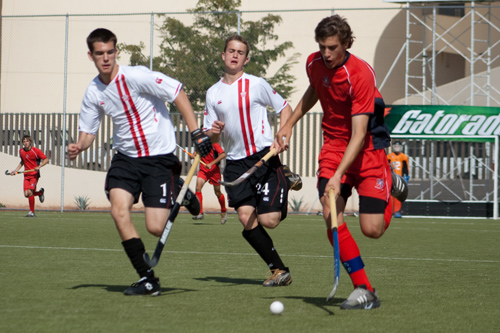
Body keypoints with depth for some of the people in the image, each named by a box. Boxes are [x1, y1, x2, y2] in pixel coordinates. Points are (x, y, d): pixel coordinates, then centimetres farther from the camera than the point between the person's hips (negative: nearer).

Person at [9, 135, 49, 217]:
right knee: (26, 194, -6)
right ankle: (40, 192, 26)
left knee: (30, 192, -19)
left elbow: (46, 159, -7)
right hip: (26, 175, 6)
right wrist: (16, 170, 15)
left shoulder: (36, 151, -10)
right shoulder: (21, 151, 7)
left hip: (34, 174, -6)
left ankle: (32, 212, -7)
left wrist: (39, 166, -21)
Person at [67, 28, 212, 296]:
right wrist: (78, 147, -11)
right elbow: (88, 131, 12)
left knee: (155, 228, -12)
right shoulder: (93, 92, 1)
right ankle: (148, 280, -7)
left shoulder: (136, 76, -18)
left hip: (160, 157, -5)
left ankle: (180, 193, 23)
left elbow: (177, 93, -16)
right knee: (119, 209, -18)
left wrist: (196, 134, -20)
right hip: (126, 156, 5)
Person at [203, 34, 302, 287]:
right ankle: (278, 270, 1)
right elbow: (211, 137, 14)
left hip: (264, 155, -3)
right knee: (246, 217, -12)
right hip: (235, 161, 3)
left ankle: (287, 181, 20)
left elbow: (285, 108, 7)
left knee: (268, 220, -12)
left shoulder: (256, 84, 0)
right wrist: (213, 132, -10)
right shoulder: (213, 93, 11)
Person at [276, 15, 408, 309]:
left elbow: (359, 134, -29)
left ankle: (391, 188, 26)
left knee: (372, 229, -11)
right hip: (333, 144, 5)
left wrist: (338, 176, -37)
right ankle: (364, 291, -10)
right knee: (331, 217, -18)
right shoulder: (314, 64, -4)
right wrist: (290, 124, 21)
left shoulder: (360, 74, -24)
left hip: (367, 147, -5)